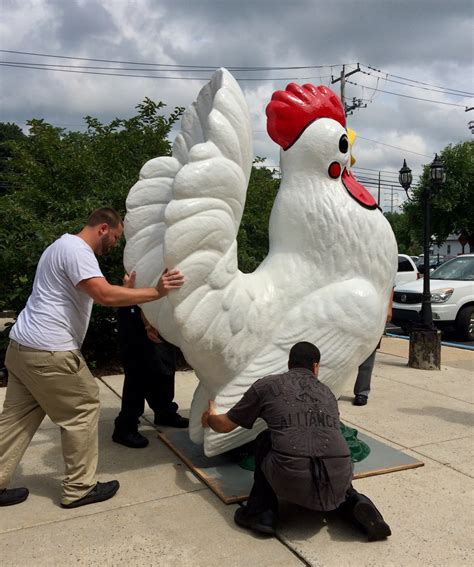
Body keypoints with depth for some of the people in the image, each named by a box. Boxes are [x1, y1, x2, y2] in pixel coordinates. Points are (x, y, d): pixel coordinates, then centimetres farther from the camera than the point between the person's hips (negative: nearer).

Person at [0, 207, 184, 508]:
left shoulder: (66, 246, 19)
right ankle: (80, 488, 14)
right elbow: (105, 295, -29)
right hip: (48, 352, -10)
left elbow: (97, 294, 19)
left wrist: (127, 288, 14)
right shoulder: (76, 250, -15)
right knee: (83, 409, 3)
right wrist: (156, 292, -23)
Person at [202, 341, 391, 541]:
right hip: (337, 483, 3)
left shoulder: (266, 385, 15)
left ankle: (262, 513, 21)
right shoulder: (327, 393, 25)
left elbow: (225, 425, 24)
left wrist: (210, 418, 48)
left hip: (292, 481, -3)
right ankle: (354, 502, 11)